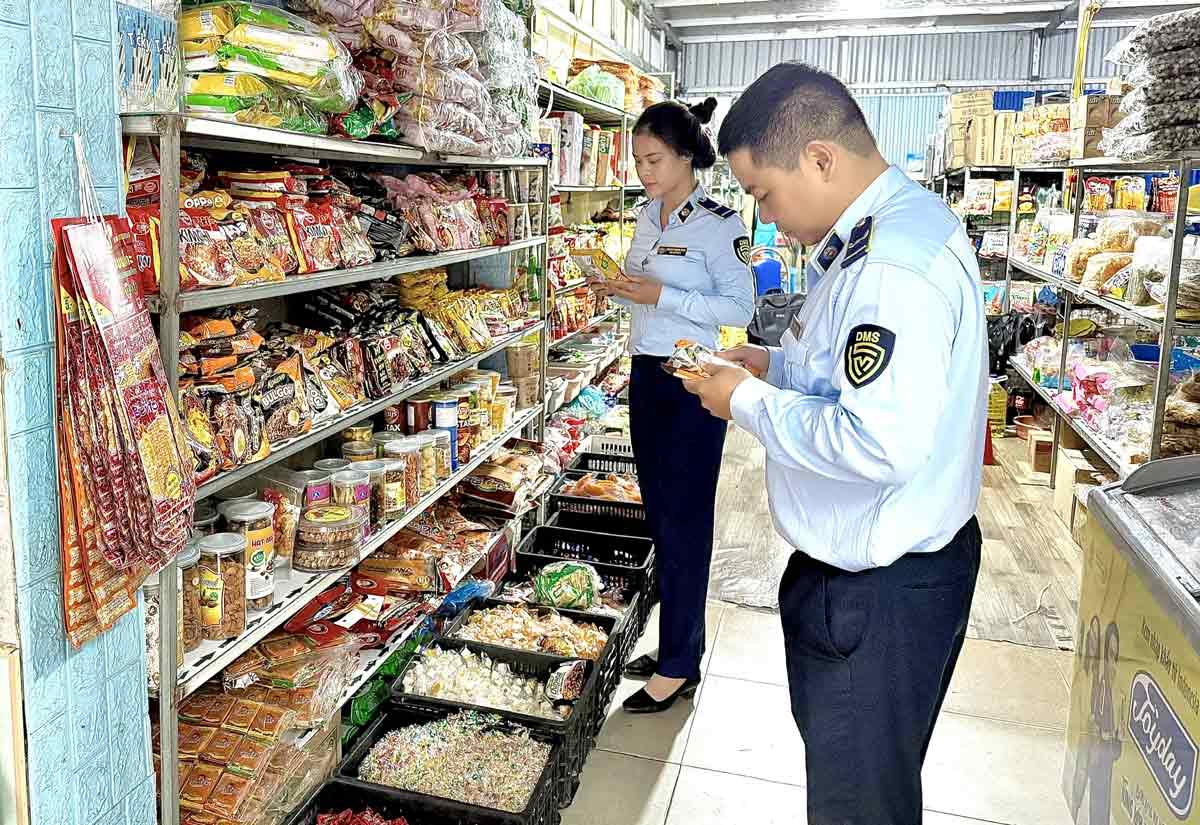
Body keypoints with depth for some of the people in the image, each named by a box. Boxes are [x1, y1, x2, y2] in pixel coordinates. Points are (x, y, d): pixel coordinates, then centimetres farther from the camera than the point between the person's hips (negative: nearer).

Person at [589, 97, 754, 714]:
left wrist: (663, 296, -21)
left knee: (682, 521, -1)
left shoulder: (718, 224, -12)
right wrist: (620, 290, -1)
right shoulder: (647, 217, 11)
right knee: (659, 513, 14)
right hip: (646, 374, 8)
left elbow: (740, 309, -13)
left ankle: (678, 667, 13)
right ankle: (681, 643, 28)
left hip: (691, 383, -8)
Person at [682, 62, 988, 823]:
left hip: (885, 587, -10)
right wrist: (774, 365, 6)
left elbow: (879, 444, -34)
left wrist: (751, 403, -20)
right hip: (868, 560, 10)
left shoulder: (893, 266, -28)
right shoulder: (900, 225, 7)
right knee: (834, 745, 27)